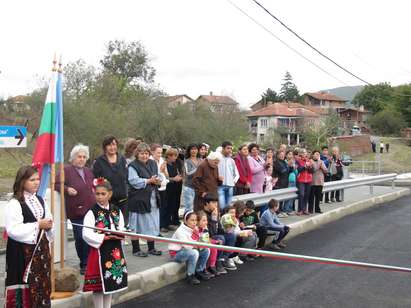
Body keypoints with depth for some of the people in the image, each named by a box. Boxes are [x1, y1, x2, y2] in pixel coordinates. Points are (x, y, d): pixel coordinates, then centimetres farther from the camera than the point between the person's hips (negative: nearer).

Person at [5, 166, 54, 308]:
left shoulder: (40, 200, 10)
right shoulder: (14, 204, -13)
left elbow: (48, 220, 22)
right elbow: (13, 230, -21)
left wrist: (49, 226, -1)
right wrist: (38, 225, -20)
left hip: (41, 248, 7)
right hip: (22, 252, -7)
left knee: (42, 283, 12)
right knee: (24, 284, -3)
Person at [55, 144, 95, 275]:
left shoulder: (88, 171, 16)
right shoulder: (66, 170, -4)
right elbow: (56, 184, -7)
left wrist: (94, 189, 12)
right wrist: (67, 189, -20)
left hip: (91, 209, 5)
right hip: (76, 210, -5)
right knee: (80, 237, 0)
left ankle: (86, 264, 14)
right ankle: (84, 263, 17)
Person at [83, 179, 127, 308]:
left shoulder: (116, 211, 6)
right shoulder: (92, 212, -10)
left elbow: (121, 229, 12)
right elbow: (86, 234, -18)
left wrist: (120, 234, -11)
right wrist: (105, 237, -20)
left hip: (115, 251, 5)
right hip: (99, 251, -5)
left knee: (111, 282, 14)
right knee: (99, 285, 2)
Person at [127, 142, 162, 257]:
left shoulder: (153, 164, 11)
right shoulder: (133, 166, -11)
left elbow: (159, 177, 16)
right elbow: (134, 181, -21)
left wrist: (158, 180, -7)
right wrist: (149, 181, -19)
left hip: (153, 198, 7)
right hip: (138, 199, -7)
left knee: (152, 224, 12)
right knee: (137, 225, 2)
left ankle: (151, 248, 24)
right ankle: (136, 249, 13)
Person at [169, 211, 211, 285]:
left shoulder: (194, 229, 2)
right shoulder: (181, 231, -23)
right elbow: (187, 246, -31)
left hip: (188, 250, 8)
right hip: (176, 253, -8)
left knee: (206, 250, -5)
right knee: (194, 253, -34)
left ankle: (199, 271, 8)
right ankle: (190, 276, -18)